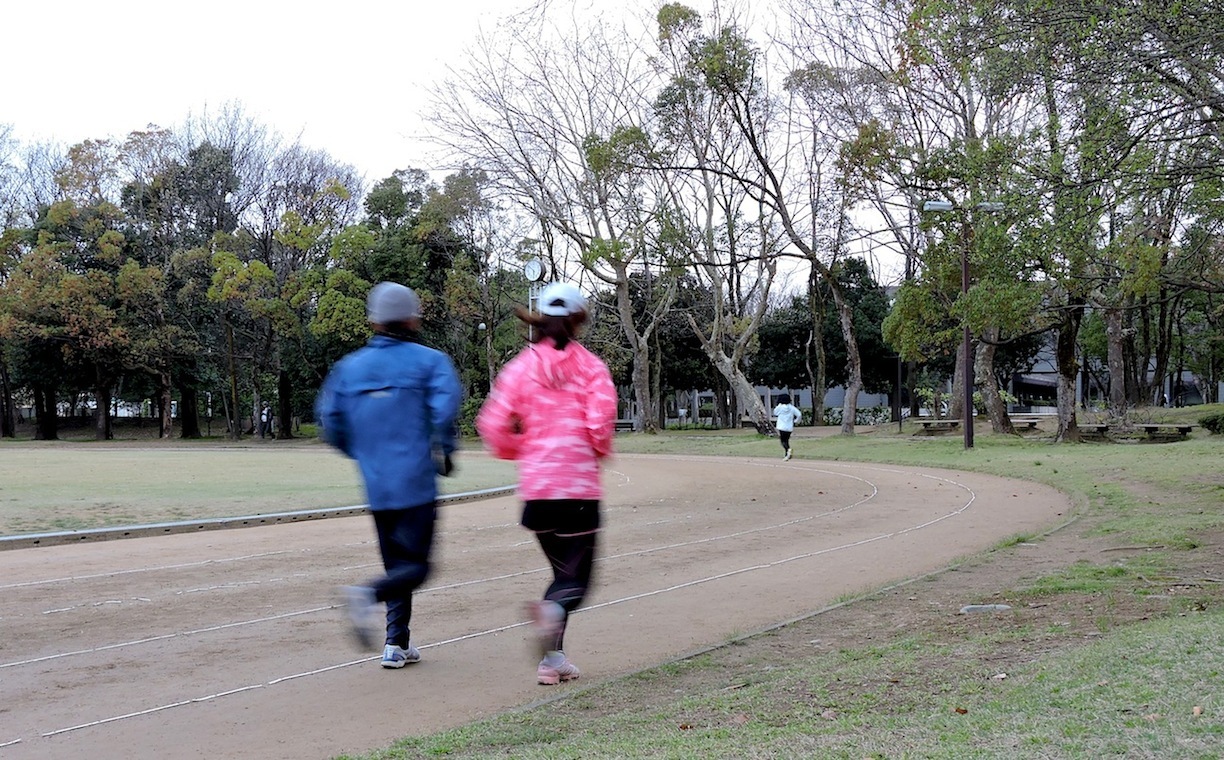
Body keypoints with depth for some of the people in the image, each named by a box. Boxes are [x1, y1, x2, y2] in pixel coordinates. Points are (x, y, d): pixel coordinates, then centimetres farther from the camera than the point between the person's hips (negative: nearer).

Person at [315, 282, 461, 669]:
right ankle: (368, 594, -27)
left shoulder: (349, 366, 11)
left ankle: (397, 643, 12)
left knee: (396, 563, 16)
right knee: (415, 565, 1)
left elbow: (330, 420, 7)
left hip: (376, 486, 5)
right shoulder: (429, 360, -2)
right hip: (416, 483, -5)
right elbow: (445, 405, -18)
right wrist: (443, 452, -5)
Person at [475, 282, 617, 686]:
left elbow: (493, 425, -1)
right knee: (576, 579, 2)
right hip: (580, 486, -3)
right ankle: (552, 610, -32)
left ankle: (553, 659, 10)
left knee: (564, 569, 19)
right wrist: (600, 451, 7)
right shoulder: (590, 366, -2)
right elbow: (601, 421, -13)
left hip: (536, 486, 4)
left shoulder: (521, 366, 5)